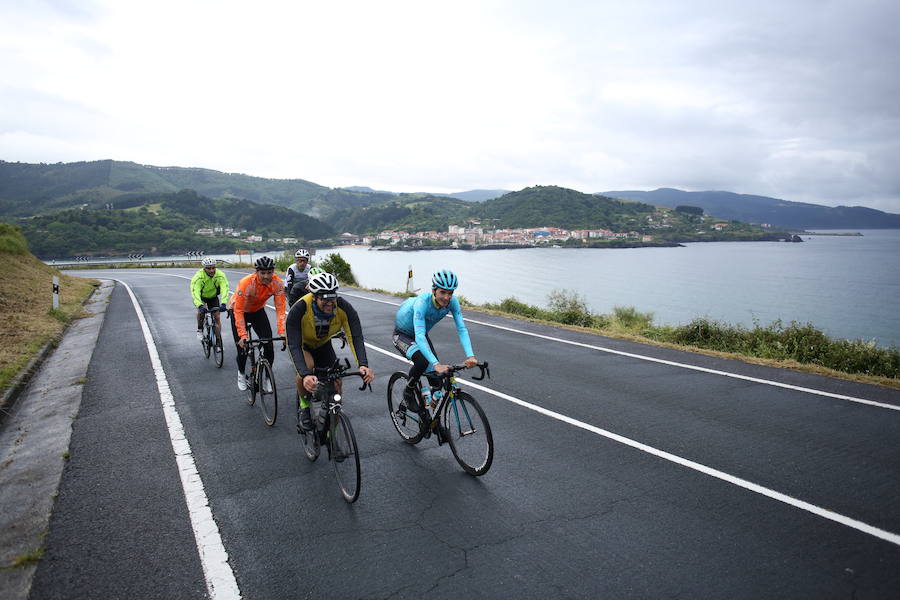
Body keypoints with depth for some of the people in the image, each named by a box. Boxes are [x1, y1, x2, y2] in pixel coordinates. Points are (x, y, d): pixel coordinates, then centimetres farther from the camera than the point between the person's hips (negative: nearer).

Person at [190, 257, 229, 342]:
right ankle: (200, 330, -3)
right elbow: (195, 292, -45)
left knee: (217, 317, -7)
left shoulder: (220, 275, -30)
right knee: (201, 311, -29)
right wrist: (200, 306, -61)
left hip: (213, 296, 2)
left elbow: (225, 289, -40)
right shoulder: (198, 277, -34)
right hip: (201, 296, -2)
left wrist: (223, 304, -56)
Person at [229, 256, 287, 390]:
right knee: (242, 347, -3)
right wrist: (243, 335, -38)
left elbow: (280, 309, -26)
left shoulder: (277, 283, -28)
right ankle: (241, 374, 28)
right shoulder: (246, 283, -37)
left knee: (269, 346, -9)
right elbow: (238, 311, -33)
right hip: (239, 310, -3)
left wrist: (282, 333, -34)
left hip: (258, 310, 3)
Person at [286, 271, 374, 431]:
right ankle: (304, 406, -6)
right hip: (301, 344, -3)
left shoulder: (344, 308, -32)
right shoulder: (299, 310, -39)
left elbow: (355, 337, -36)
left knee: (336, 382, -9)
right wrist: (306, 375, -56)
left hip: (323, 344, 3)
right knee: (307, 366, -34)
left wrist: (363, 365, -53)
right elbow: (294, 346, -42)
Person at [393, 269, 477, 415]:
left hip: (421, 334, 6)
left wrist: (470, 356, -44)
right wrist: (436, 364, -59)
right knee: (422, 361, -31)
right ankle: (408, 392, -3)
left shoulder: (452, 302, -24)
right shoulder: (422, 302, -39)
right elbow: (419, 336, -48)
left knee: (435, 373, -5)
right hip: (402, 335, -5)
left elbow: (462, 329, -27)